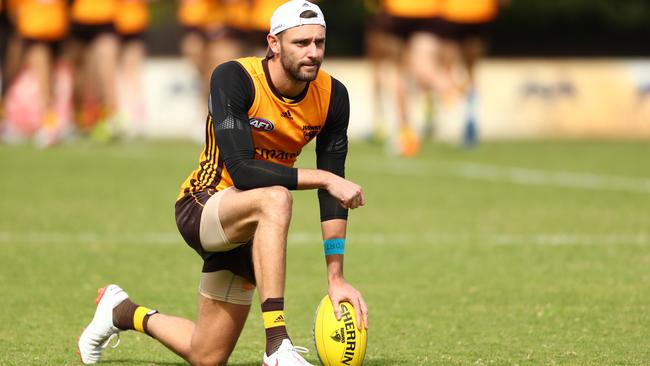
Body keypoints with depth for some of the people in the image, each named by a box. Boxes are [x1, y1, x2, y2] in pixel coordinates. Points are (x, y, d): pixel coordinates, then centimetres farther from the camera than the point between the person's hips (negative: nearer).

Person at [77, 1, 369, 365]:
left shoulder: (333, 96, -9)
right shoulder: (233, 78, -23)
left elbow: (332, 193, -7)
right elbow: (241, 171, -32)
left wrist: (336, 277, -13)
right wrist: (323, 178, -35)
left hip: (249, 225, 6)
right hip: (201, 208, -6)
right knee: (275, 198, -39)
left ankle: (123, 312, 38)